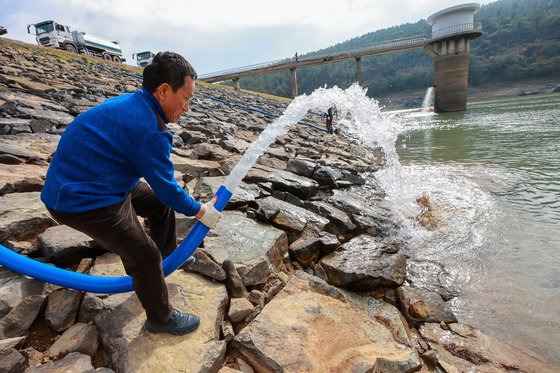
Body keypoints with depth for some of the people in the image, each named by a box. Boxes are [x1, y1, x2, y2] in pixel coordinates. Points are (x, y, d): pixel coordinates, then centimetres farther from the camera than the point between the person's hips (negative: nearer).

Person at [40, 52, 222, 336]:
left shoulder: (130, 103, 2)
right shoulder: (149, 129, -28)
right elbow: (166, 186, -19)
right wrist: (201, 212, -3)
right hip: (85, 201, -10)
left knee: (160, 203, 19)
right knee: (145, 258, -2)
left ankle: (167, 254, 40)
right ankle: (161, 319, 20)